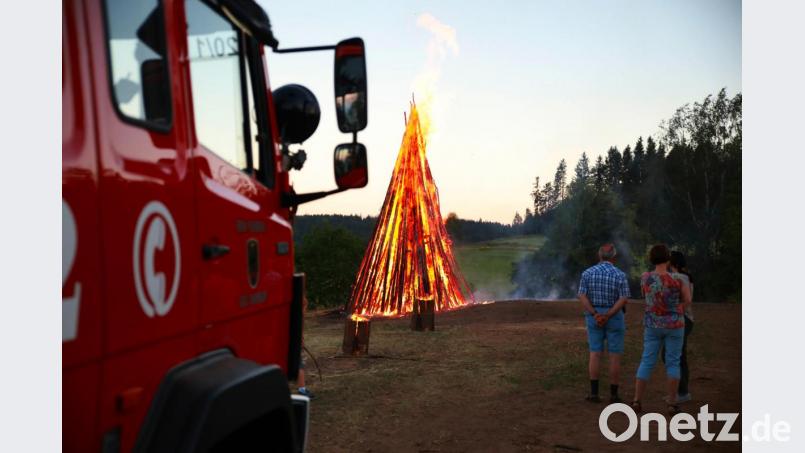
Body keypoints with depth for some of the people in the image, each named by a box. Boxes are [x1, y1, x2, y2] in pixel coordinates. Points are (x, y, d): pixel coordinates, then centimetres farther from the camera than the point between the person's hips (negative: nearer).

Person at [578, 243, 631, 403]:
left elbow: (582, 297, -10)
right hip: (615, 317, -2)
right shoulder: (620, 275, -8)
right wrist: (607, 316, -19)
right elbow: (623, 300, -17)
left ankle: (594, 393, 2)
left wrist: (596, 315, -16)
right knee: (615, 357, 5)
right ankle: (613, 394, 8)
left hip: (594, 317, 2)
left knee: (595, 354, 7)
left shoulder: (587, 273, -2)